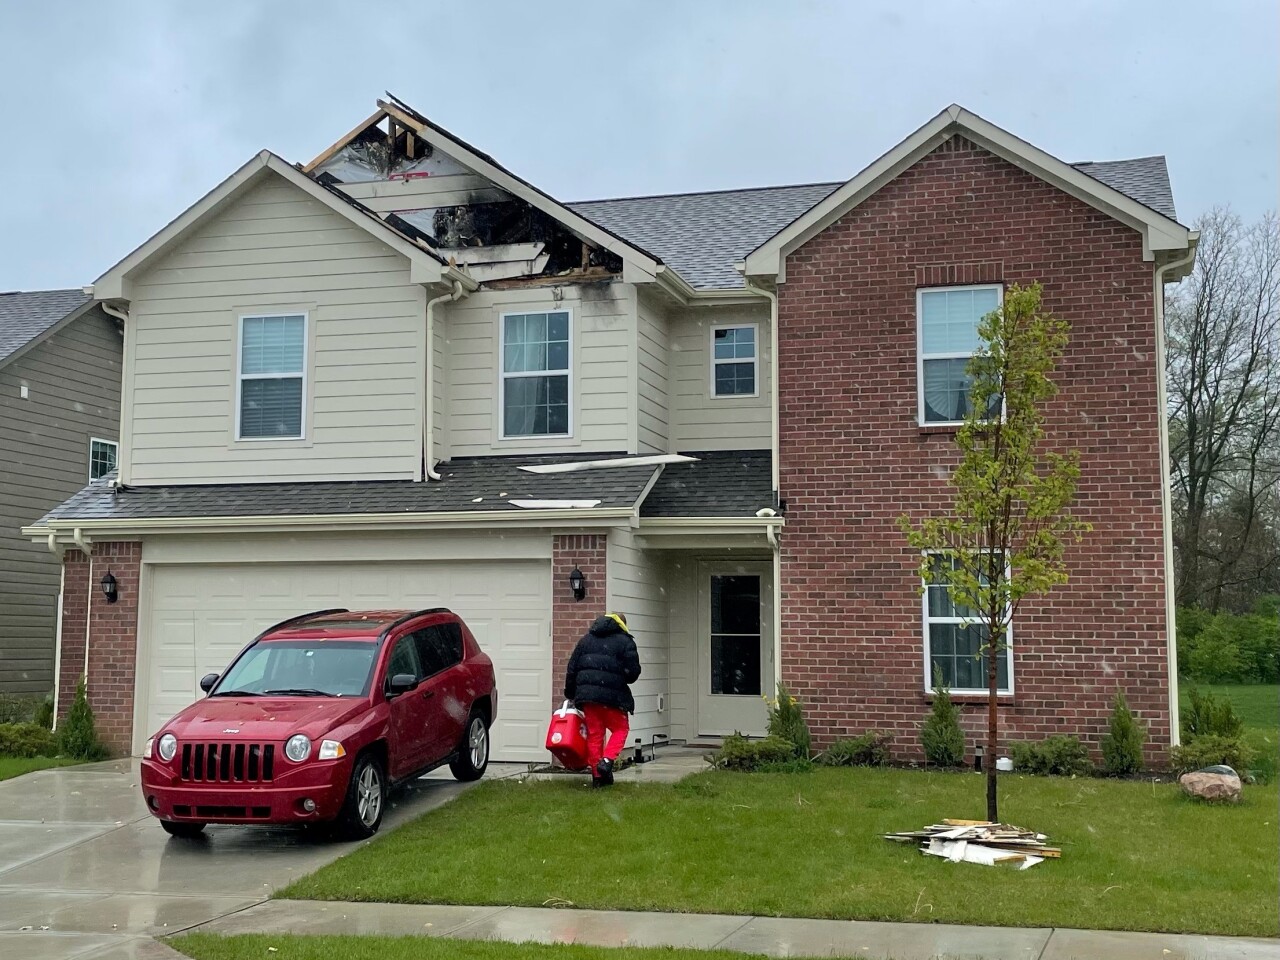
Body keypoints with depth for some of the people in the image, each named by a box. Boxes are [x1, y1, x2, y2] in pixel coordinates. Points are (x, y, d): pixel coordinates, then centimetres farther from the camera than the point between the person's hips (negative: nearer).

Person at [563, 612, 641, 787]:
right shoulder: (625, 641, 1)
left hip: (586, 693, 4)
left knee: (594, 733, 10)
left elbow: (572, 667, 15)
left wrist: (570, 693, 21)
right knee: (620, 729, 11)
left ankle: (597, 775, 10)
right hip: (612, 694, -4)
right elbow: (633, 671, -5)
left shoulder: (586, 639, 16)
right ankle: (606, 761, -9)